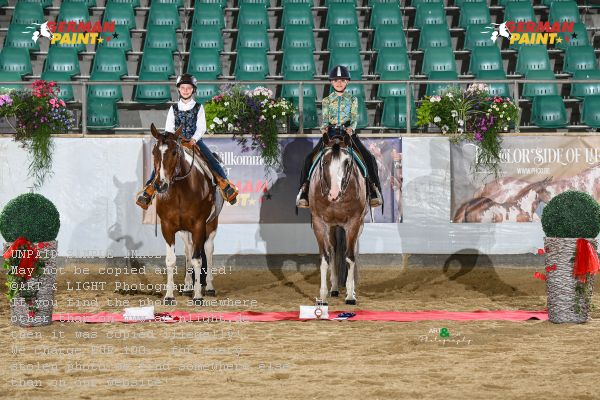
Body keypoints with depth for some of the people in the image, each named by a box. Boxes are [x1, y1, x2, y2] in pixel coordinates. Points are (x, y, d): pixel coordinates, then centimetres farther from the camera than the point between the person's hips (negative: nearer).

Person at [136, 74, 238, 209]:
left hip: (195, 141, -1)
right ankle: (149, 190, -15)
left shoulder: (198, 108, 7)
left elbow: (201, 127, -2)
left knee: (212, 161, -21)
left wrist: (194, 139, -20)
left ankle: (227, 187, -22)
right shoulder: (174, 109, 10)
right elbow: (168, 129, 6)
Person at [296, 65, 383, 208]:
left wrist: (351, 128, -21)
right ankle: (304, 189, -15)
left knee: (369, 158, -18)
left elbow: (354, 118, 0)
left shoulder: (352, 99, 7)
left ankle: (374, 189, -11)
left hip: (348, 132, -1)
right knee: (310, 158, -19)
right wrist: (324, 127, -16)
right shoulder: (327, 100, 10)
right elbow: (325, 119, 6)